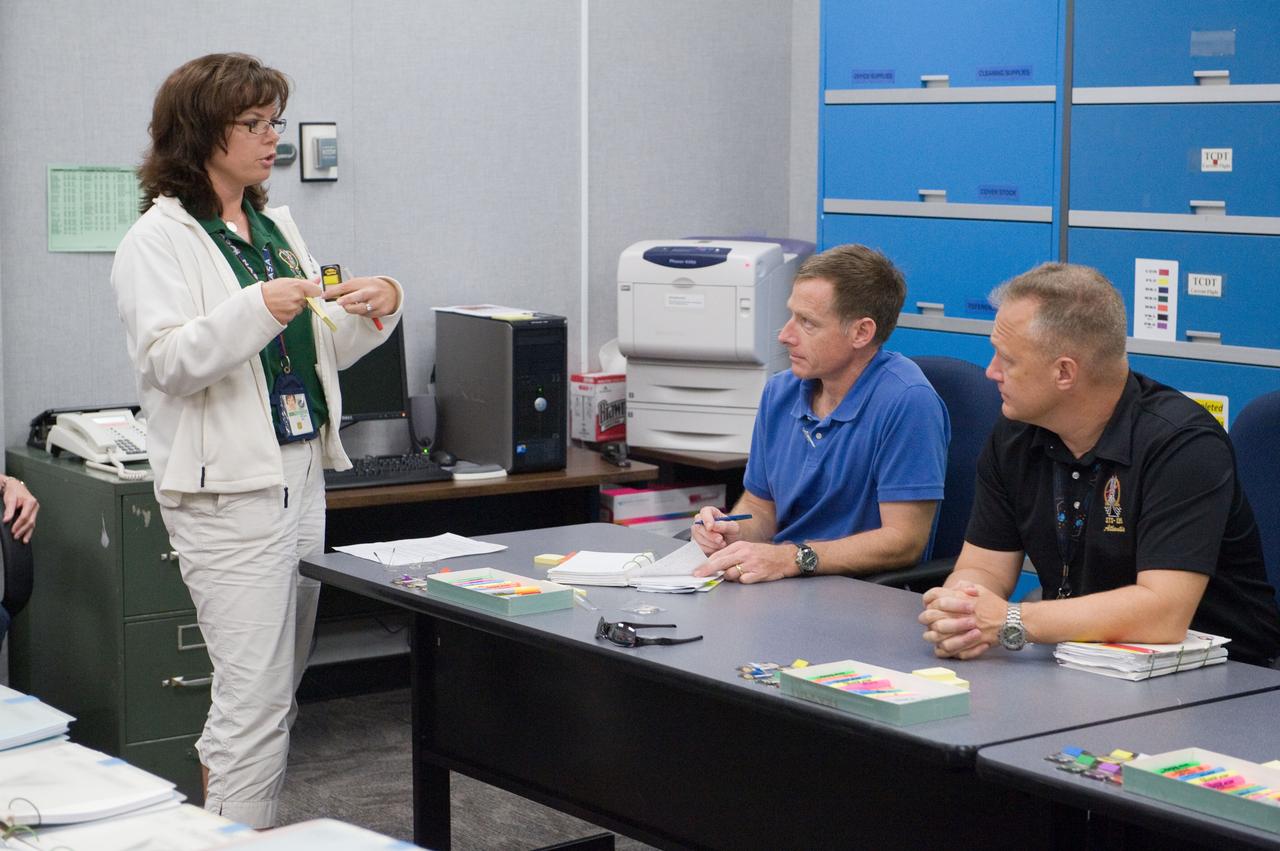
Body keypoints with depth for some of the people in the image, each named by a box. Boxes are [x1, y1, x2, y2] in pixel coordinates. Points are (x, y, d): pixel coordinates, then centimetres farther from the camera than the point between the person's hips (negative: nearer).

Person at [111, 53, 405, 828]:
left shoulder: (276, 225, 15)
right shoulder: (160, 239, -7)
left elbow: (323, 348, 19)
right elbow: (165, 360, -19)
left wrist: (374, 309, 0)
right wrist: (258, 309, -31)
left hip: (303, 474, 8)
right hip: (229, 488, -8)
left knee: (276, 692, 13)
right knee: (256, 698, -9)